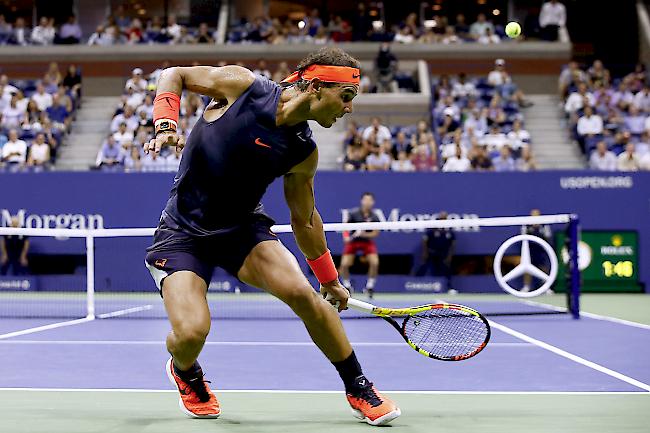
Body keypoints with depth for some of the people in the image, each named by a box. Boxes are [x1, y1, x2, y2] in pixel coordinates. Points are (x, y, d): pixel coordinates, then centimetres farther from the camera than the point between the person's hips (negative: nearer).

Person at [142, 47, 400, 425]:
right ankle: (185, 373, 18)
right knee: (191, 333, -23)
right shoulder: (241, 85, -16)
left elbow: (305, 219, 9)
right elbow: (174, 75, -1)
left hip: (243, 227, 3)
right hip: (183, 231, -3)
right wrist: (166, 125, -18)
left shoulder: (303, 153, -6)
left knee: (302, 293, -22)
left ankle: (359, 390, 0)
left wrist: (330, 280, 15)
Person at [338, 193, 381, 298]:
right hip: (353, 241, 0)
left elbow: (375, 233, -9)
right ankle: (347, 286, 13)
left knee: (375, 263, -18)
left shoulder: (374, 217, -13)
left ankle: (370, 286, 3)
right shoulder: (354, 214, -15)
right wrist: (346, 236, -24)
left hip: (367, 241, 0)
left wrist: (363, 234, -25)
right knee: (344, 264, -12)